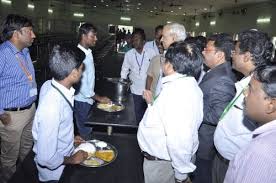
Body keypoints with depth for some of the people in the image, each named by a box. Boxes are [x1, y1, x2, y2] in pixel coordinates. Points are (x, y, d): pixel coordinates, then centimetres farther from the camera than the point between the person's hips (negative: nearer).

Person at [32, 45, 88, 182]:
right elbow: (46, 158, -29)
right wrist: (72, 159, -14)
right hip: (55, 172, -7)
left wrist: (70, 137, 11)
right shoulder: (52, 107, -38)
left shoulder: (49, 85, -15)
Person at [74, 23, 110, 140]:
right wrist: (99, 98, -16)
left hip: (88, 99, 9)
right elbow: (81, 84, -24)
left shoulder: (88, 52, 5)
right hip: (82, 101, -8)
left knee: (88, 129, 20)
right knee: (85, 134, 6)